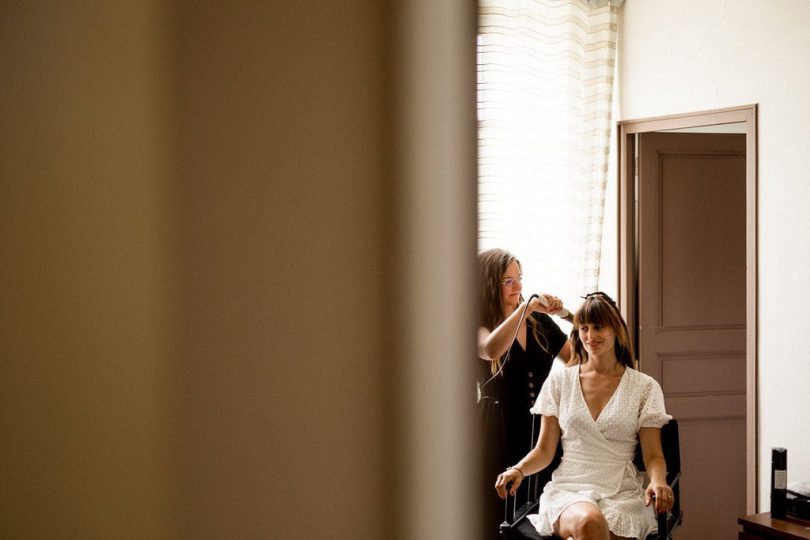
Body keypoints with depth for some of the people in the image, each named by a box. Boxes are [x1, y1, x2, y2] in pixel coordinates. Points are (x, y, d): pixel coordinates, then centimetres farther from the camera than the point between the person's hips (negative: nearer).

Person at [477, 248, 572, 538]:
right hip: (501, 435, -4)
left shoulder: (539, 322, 11)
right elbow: (491, 349, -27)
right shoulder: (480, 326, -3)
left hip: (541, 428, 4)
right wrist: (528, 306, -32)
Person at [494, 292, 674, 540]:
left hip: (621, 493, 0)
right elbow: (544, 450, 13)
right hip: (567, 489, 0)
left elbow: (653, 455, 7)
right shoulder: (559, 382, 13)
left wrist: (658, 481, -16)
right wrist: (518, 470, -9)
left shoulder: (644, 387, 10)